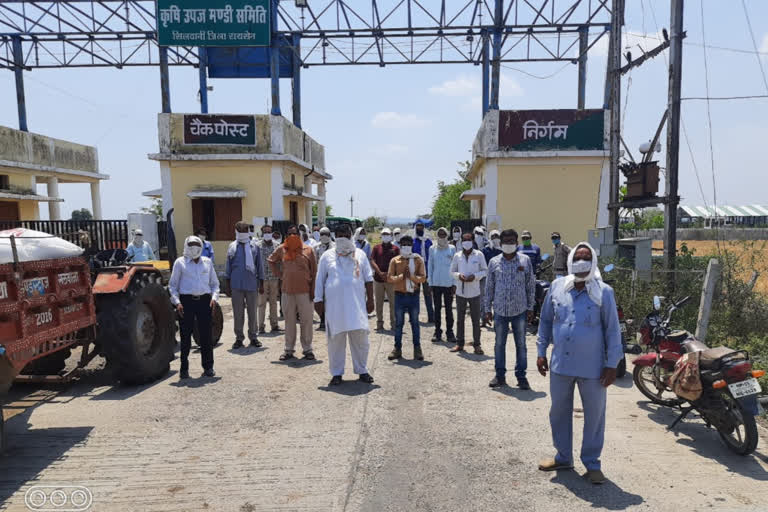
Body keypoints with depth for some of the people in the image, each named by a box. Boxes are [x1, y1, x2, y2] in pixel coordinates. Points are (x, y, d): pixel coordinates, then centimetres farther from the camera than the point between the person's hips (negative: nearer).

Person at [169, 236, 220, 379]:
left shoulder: (207, 262, 13)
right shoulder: (180, 262, 5)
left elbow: (214, 283, 18)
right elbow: (172, 285, 5)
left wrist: (214, 297, 1)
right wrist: (177, 302, -6)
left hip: (204, 300, 2)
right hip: (186, 301, -2)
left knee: (206, 335, 1)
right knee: (186, 335, 1)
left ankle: (208, 367, 12)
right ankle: (184, 369, 13)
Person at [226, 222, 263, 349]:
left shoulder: (254, 247, 5)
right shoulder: (232, 247, 6)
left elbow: (259, 266, 8)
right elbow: (228, 267, 10)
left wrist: (261, 284, 6)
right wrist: (228, 285, 7)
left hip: (252, 285, 0)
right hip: (236, 285, 0)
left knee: (253, 312, 6)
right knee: (238, 313, 5)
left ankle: (253, 337, 18)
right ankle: (239, 338, 15)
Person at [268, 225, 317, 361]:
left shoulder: (307, 250, 0)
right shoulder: (281, 250, 5)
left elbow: (314, 271, 0)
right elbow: (271, 261, 22)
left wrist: (313, 290, -5)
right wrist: (279, 274, 10)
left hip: (304, 291, -2)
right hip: (287, 291, 2)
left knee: (306, 320, 2)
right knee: (289, 321, 10)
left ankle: (307, 349, 14)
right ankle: (289, 349, 19)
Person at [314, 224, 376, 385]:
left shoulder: (360, 254, 10)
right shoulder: (327, 256, 7)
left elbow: (368, 278, 10)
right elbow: (320, 281, 8)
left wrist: (370, 299, 4)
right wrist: (318, 301, 2)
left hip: (357, 304, 1)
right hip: (334, 305, -1)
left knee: (360, 337, 2)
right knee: (335, 339, 3)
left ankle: (362, 371, 16)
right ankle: (336, 373, 15)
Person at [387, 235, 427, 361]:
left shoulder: (418, 259, 3)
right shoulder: (394, 260, 3)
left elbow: (423, 278, -3)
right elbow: (389, 278, -4)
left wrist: (411, 276, -20)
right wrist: (401, 276, -19)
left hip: (413, 295, 0)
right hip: (399, 295, 0)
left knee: (415, 323, 7)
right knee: (398, 323, 6)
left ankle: (417, 349, 14)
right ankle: (397, 349, 15)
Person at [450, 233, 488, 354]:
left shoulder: (479, 255, 0)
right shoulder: (457, 256, 5)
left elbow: (485, 271, 2)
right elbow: (452, 271, 9)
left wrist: (475, 276, -15)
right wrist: (458, 275, -12)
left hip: (474, 292, -2)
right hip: (460, 292, 2)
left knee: (476, 320, 3)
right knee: (460, 319, 9)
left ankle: (477, 344, 13)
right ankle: (459, 343, 19)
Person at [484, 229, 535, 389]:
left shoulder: (525, 260, 0)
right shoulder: (494, 262, 2)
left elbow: (531, 285, 3)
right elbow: (489, 287, 6)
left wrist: (530, 308, 0)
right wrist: (488, 309, 4)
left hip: (520, 311, -1)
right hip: (500, 310, 1)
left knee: (521, 344, 8)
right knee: (499, 344, 9)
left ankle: (521, 376, 19)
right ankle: (500, 375, 22)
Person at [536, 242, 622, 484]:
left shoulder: (603, 292, -7)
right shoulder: (557, 287, 1)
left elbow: (612, 329, -4)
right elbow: (545, 321, 10)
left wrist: (612, 364, -6)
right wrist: (541, 351, 8)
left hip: (593, 367, -3)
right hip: (560, 364, 3)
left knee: (594, 415, 10)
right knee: (559, 411, 15)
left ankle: (592, 463, 28)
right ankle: (563, 457, 34)